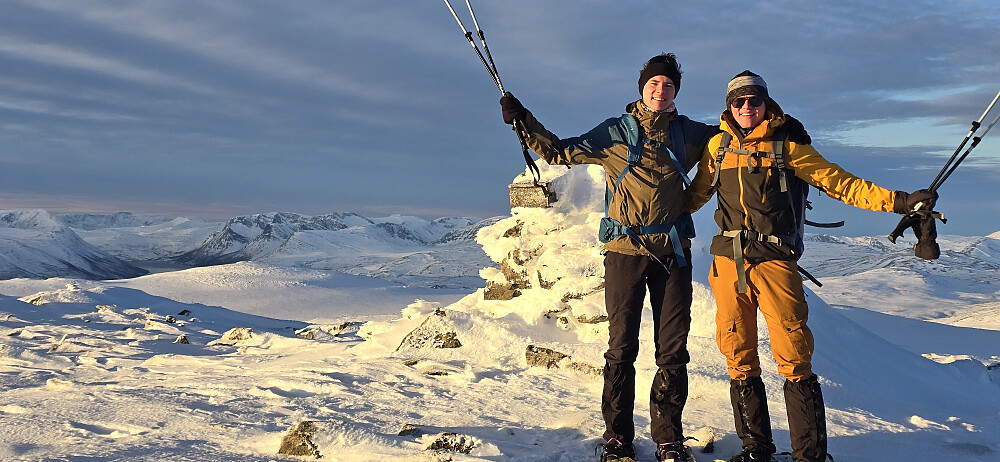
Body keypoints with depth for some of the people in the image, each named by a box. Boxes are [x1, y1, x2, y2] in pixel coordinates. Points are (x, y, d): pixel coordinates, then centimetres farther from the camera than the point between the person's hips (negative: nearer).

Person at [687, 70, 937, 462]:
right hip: (728, 261, 3)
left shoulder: (787, 147, 3)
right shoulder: (718, 146, 11)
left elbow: (840, 183, 2)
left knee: (794, 361, -9)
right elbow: (696, 193, 25)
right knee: (739, 359, 7)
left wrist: (899, 202, -4)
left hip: (774, 261, -3)